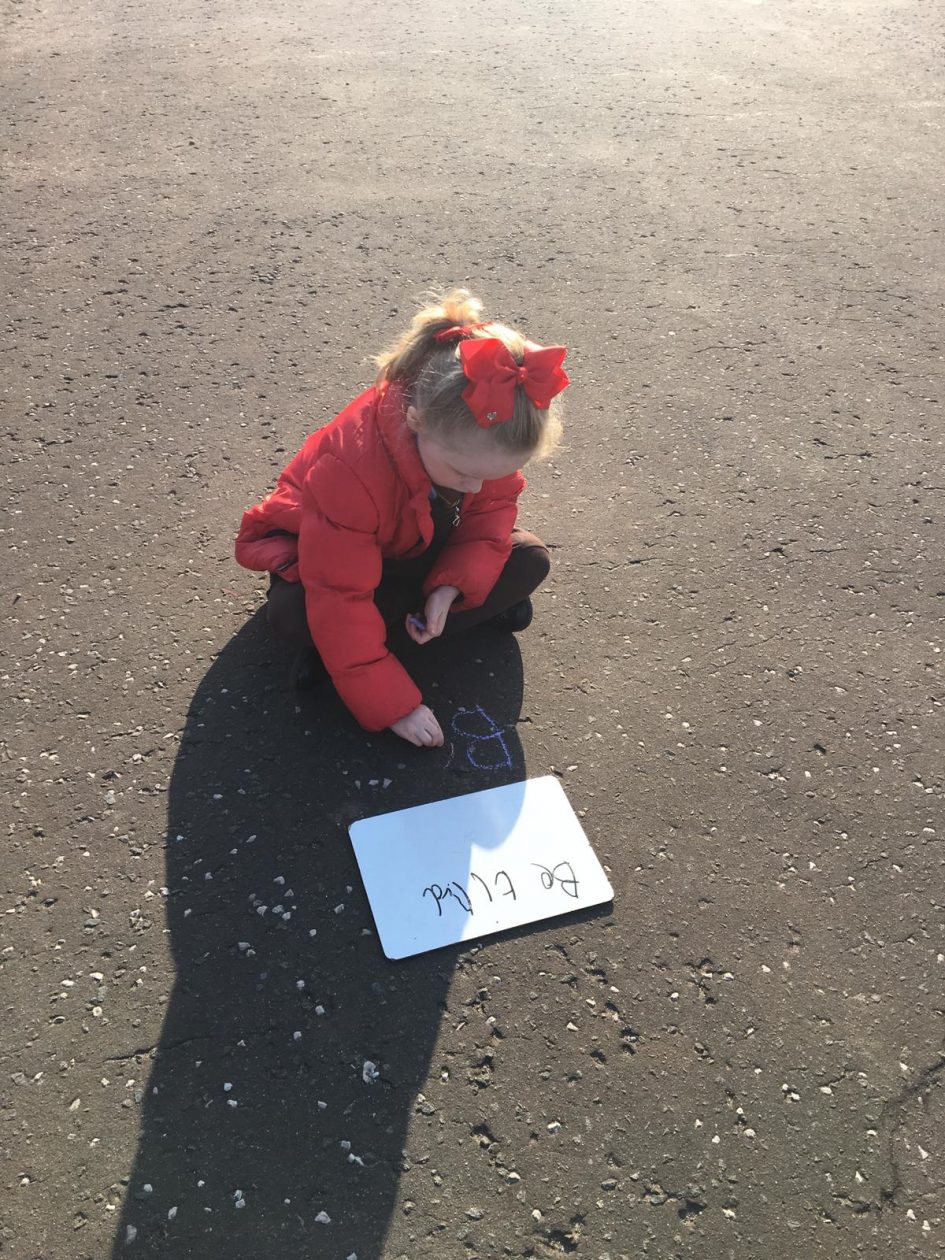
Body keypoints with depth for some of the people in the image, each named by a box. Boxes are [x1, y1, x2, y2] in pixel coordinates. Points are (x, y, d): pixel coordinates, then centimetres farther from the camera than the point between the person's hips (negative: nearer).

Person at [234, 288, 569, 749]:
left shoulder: (479, 447, -27)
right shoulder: (349, 466, -41)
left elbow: (491, 510, -10)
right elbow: (340, 601, -38)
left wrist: (452, 586, -28)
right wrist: (394, 706, -35)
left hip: (421, 547, 6)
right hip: (316, 548, -6)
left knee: (529, 561, -14)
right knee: (294, 616, -39)